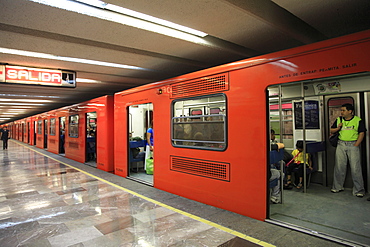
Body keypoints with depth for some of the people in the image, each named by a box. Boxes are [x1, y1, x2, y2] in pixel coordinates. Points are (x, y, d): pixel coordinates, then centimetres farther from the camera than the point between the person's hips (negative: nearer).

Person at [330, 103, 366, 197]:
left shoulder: (358, 120, -1)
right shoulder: (338, 120, 9)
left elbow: (361, 134, -3)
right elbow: (331, 131, 14)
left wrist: (355, 146, -9)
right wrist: (338, 128, -7)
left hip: (353, 145, -3)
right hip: (341, 145, 3)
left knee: (355, 168, -3)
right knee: (339, 167, 7)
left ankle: (358, 190, 9)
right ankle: (337, 187, 18)